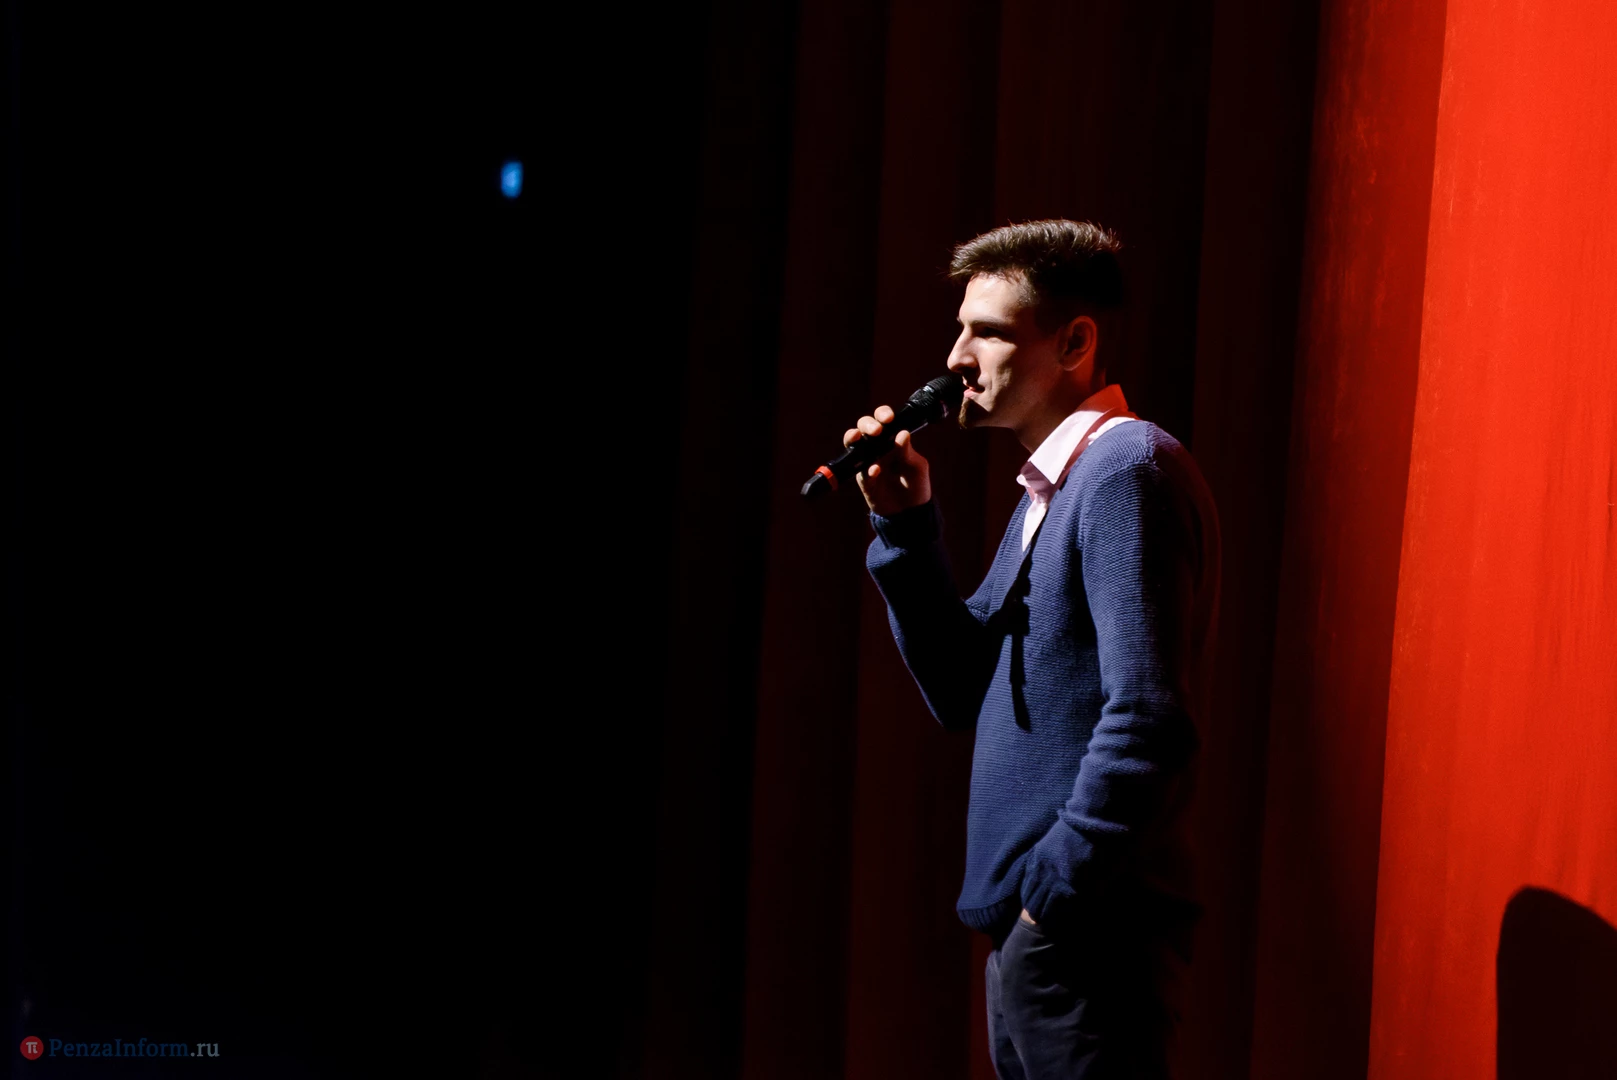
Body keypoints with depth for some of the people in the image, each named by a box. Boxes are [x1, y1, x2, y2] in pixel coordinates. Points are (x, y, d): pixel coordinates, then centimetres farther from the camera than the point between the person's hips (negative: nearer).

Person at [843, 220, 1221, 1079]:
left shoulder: (1126, 469, -14)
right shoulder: (1049, 488, 16)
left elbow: (1147, 719, -23)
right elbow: (964, 697, 16)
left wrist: (1057, 890, -17)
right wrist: (905, 529, 6)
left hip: (1088, 936, -10)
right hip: (1028, 928, 10)